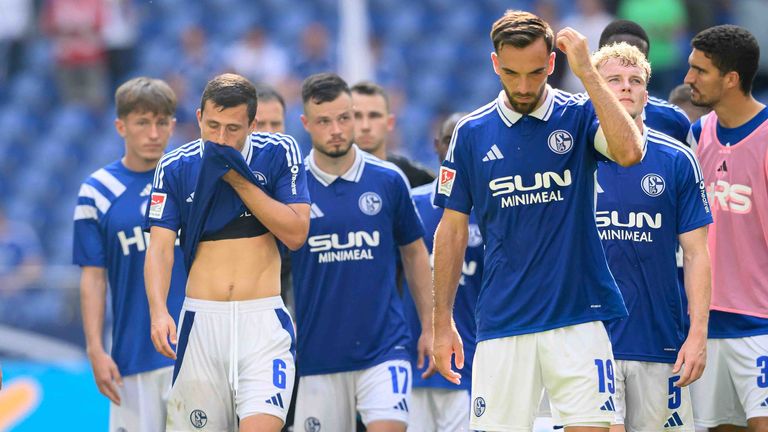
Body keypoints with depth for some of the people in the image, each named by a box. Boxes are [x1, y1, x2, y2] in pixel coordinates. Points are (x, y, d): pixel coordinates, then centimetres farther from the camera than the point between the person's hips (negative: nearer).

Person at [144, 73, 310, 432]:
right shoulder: (175, 167, 3)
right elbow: (160, 246, -3)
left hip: (263, 321, -2)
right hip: (202, 320, 2)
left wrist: (240, 180, -11)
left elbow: (296, 234, -5)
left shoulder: (278, 154, 1)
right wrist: (158, 311, -20)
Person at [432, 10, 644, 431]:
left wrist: (586, 71, -18)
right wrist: (442, 322, 7)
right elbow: (453, 230, 11)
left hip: (578, 319, -2)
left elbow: (629, 152, -21)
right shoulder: (472, 133, 6)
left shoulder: (579, 117, 1)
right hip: (502, 326, 2)